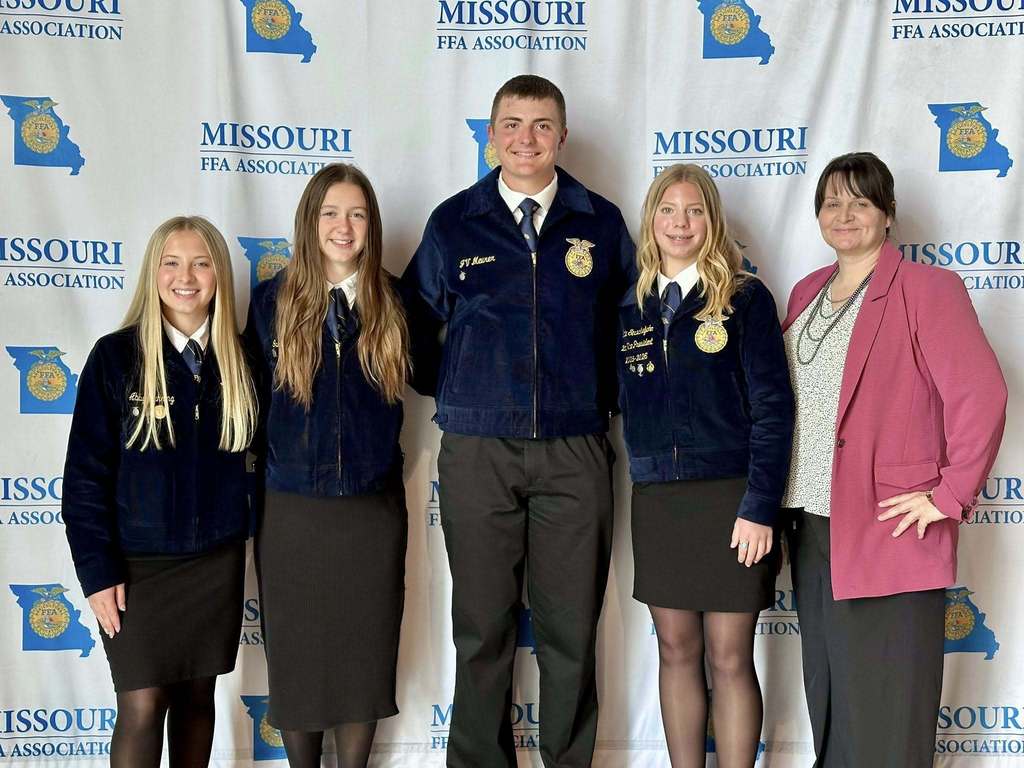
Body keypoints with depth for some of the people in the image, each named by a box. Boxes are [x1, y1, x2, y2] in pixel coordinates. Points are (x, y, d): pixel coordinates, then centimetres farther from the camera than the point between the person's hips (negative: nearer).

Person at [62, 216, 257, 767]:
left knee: (197, 695, 12)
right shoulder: (116, 356, -7)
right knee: (142, 707, -2)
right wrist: (97, 570, -9)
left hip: (217, 559, 3)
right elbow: (86, 472, -6)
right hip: (138, 561, -3)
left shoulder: (238, 358, 1)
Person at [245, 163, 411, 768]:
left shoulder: (393, 303, 2)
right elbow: (253, 396, 3)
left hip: (372, 507, 1)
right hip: (292, 508, 0)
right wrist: (271, 468, 2)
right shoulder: (273, 300, 0)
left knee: (365, 651, 9)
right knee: (296, 654, 9)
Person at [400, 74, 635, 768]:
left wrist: (607, 400, 10)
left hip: (575, 455, 0)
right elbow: (413, 322, 15)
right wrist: (461, 396, 11)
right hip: (477, 452, 0)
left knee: (572, 631, 6)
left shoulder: (601, 223, 7)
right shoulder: (453, 224, 6)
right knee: (482, 630, 7)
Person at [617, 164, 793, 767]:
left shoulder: (744, 297, -3)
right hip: (656, 501, 4)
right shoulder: (631, 306, 9)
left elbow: (774, 407, -8)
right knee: (677, 652, 11)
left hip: (729, 497, -4)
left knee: (729, 659, 1)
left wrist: (760, 508, -14)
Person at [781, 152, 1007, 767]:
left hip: (887, 531, -7)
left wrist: (949, 496, -14)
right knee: (827, 694, 15)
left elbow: (982, 394, -13)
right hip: (812, 527, 7)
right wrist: (780, 495, 14)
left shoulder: (926, 289, -7)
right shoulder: (806, 293, 14)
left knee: (885, 713, -2)